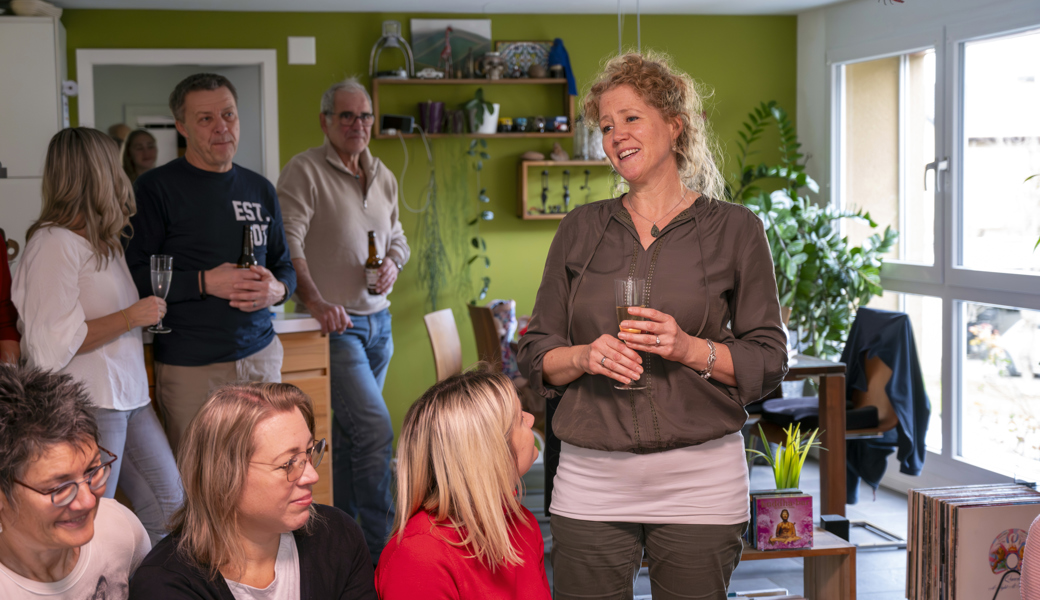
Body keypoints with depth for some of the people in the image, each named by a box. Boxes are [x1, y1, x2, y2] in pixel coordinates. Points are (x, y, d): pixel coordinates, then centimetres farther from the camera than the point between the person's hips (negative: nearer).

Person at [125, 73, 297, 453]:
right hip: (189, 365, -4)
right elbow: (133, 276, -10)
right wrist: (205, 282, -18)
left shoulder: (259, 190, 14)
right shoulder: (157, 188, -3)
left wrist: (276, 289, -2)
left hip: (260, 355, 5)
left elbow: (284, 267, 21)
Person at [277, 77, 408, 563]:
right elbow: (288, 244, -17)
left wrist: (393, 264, 1)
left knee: (348, 433, 13)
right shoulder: (304, 171, -8)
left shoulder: (383, 177, 14)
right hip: (335, 321, -7)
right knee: (375, 428, -14)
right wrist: (316, 301, -28)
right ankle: (381, 550, -7)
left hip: (378, 319, 7)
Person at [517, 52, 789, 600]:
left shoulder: (734, 230, 4)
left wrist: (688, 348, -15)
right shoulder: (580, 230, 10)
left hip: (699, 479, -2)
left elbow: (768, 362, 2)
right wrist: (585, 355, -11)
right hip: (591, 480, 2)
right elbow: (535, 356, 10)